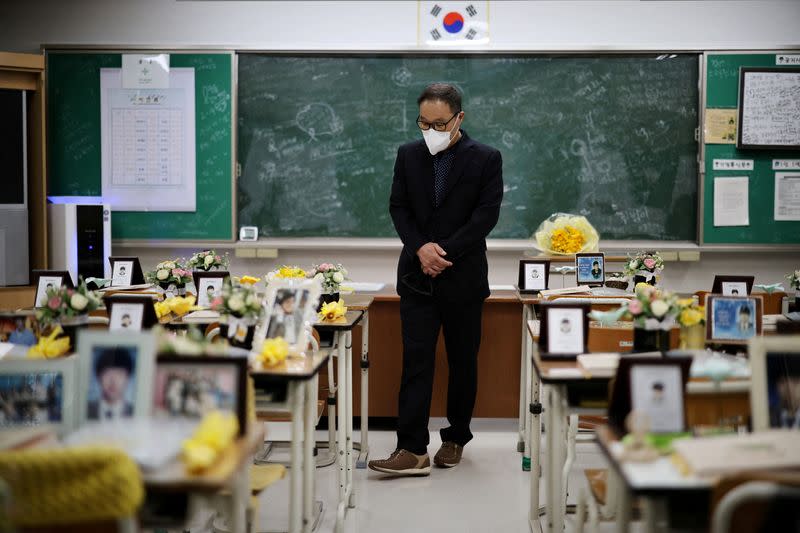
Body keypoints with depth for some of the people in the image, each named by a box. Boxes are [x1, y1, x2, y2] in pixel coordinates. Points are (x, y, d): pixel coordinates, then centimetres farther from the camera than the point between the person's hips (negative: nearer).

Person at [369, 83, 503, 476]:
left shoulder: (486, 159, -3)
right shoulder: (408, 155, 7)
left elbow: (486, 215, -9)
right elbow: (398, 207, 5)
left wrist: (445, 252, -16)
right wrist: (420, 248, -11)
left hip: (463, 277, -2)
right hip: (417, 276, 2)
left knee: (463, 362, 8)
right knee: (416, 361, -4)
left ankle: (456, 439, 23)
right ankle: (412, 450, -7)